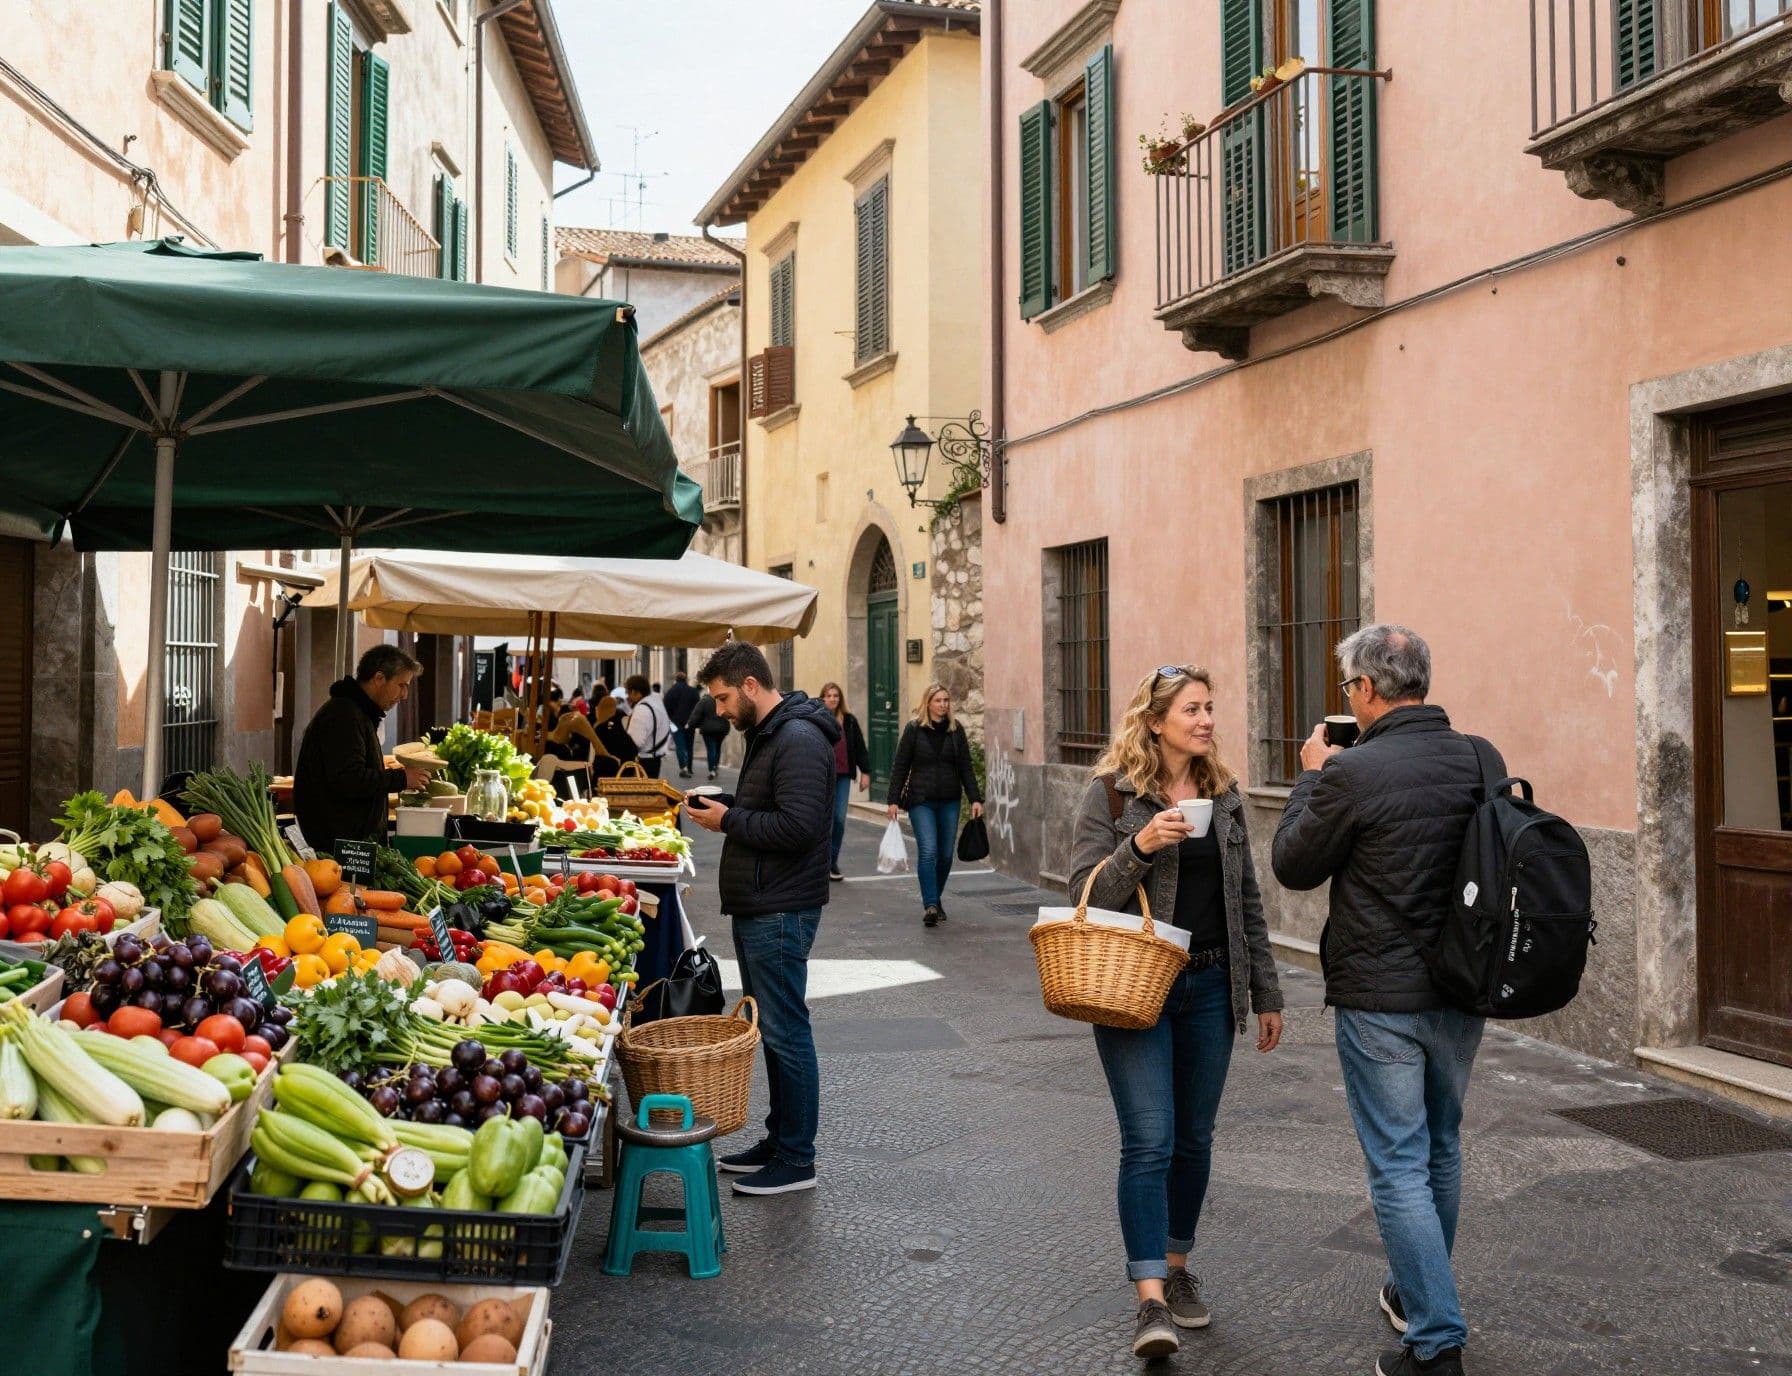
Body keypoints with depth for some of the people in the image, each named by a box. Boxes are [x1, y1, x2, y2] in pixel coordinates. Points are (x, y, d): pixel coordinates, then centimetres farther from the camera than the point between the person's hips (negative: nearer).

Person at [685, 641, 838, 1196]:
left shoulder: (799, 740, -17)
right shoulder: (767, 734, 16)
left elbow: (799, 827, -26)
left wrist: (729, 820, -15)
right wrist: (721, 805, 7)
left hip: (780, 914, -11)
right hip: (757, 907, 11)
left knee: (785, 1032, -4)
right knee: (771, 1028, 16)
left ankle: (796, 1160, 5)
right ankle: (779, 1140, 26)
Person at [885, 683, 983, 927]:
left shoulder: (955, 730, 6)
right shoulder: (914, 730, -1)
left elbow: (966, 767, 9)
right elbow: (900, 767, 1)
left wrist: (975, 799, 1)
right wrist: (893, 800, -4)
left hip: (949, 801, 3)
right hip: (921, 800, -3)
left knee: (946, 854, 5)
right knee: (928, 850, -15)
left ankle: (935, 900, 23)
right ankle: (930, 905, -15)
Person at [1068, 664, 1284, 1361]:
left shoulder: (1223, 793, 8)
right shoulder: (1112, 792, -6)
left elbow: (1247, 900, 13)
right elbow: (1085, 894, -9)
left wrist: (1265, 993, 12)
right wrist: (1139, 845, -24)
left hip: (1210, 986, 5)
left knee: (1193, 1139, 12)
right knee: (1149, 1140, -9)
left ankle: (1177, 1267, 30)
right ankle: (1151, 1301, -5)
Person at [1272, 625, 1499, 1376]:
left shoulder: (1353, 773, -20)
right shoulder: (1480, 759, -1)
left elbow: (1293, 866, -7)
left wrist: (1312, 776, 5)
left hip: (1381, 999, -7)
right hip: (1463, 989, 7)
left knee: (1399, 1168, 3)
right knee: (1441, 1149, 22)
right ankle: (1418, 1292, 41)